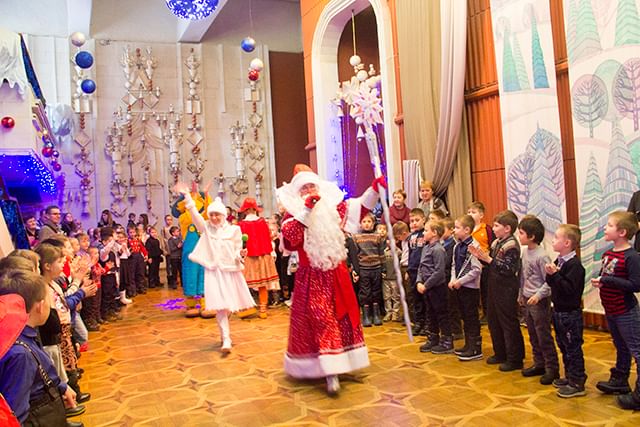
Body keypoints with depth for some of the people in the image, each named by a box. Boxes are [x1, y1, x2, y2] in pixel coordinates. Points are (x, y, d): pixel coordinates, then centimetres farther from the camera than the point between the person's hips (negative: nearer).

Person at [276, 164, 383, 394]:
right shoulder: (294, 215, -5)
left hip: (336, 275, 5)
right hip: (312, 279, -5)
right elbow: (289, 237, -24)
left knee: (342, 318, 12)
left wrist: (374, 189, -16)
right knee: (321, 321, -7)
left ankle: (335, 365, 30)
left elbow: (358, 206, -2)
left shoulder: (332, 208, 6)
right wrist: (306, 210, -24)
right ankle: (330, 372, -6)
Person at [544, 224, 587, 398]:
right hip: (559, 311, 9)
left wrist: (555, 274, -27)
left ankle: (578, 384, 10)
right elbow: (551, 284, 12)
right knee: (563, 346, 18)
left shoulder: (574, 265, -20)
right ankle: (569, 376, 32)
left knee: (573, 348, 0)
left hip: (570, 313, -9)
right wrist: (550, 275, -7)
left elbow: (570, 288, -28)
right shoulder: (558, 261, 8)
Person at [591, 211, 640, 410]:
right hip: (611, 311, 9)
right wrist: (598, 282, -3)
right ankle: (619, 382, 37)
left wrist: (607, 280, -25)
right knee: (621, 348, 23)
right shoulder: (607, 254, 6)